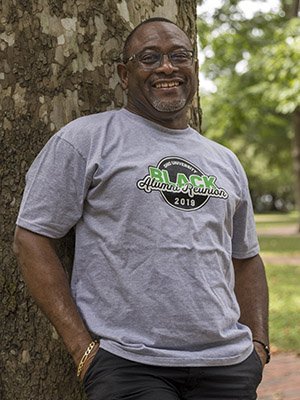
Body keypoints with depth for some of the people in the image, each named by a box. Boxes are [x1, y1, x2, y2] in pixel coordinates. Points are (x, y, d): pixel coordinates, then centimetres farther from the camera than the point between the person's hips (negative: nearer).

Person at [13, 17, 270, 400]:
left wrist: (259, 345, 10)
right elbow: (31, 238, -5)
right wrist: (82, 347, -11)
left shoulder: (225, 162, 16)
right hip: (128, 366, -5)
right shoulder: (85, 139, -1)